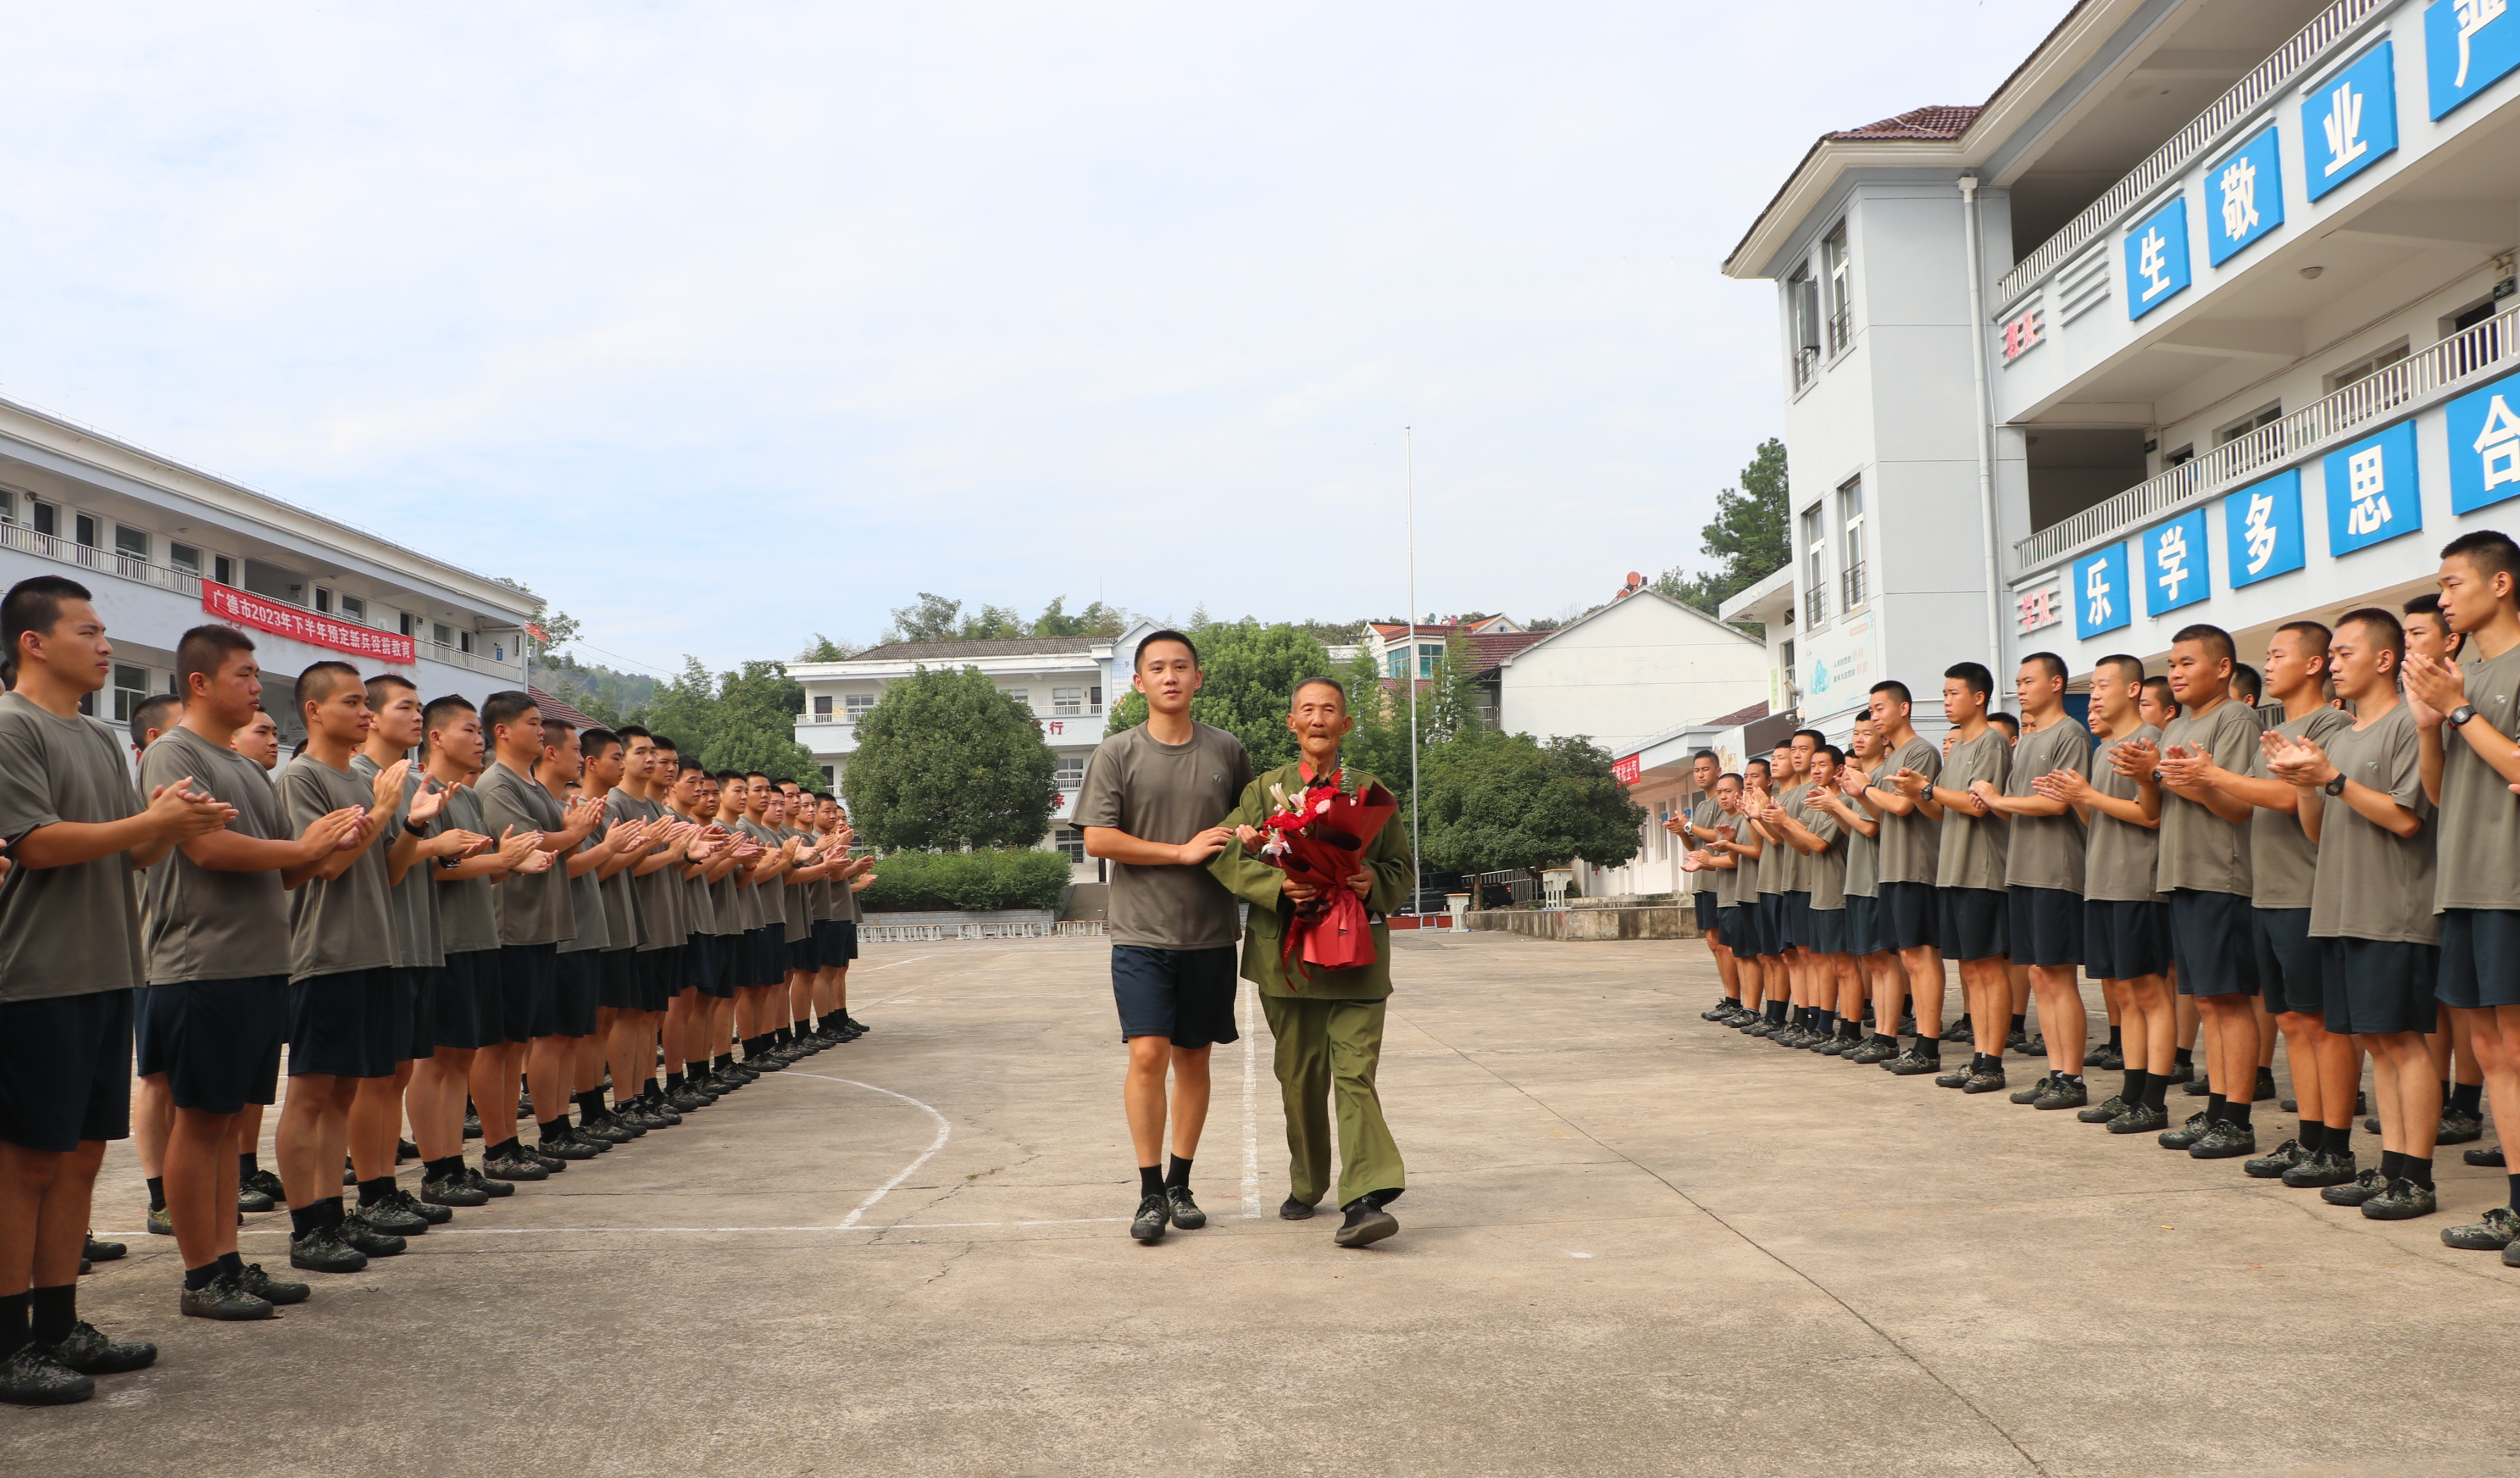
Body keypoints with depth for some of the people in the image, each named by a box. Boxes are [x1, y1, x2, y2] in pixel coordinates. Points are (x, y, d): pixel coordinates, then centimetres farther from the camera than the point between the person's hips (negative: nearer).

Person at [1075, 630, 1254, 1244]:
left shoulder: (1227, 751, 7)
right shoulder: (1116, 754, 0)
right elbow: (1097, 839, -7)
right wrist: (1183, 851, -12)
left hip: (1211, 934, 3)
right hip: (1142, 934, -2)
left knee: (1193, 1057, 9)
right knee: (1148, 1054, -11)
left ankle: (1180, 1183, 21)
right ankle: (1151, 1191, 0)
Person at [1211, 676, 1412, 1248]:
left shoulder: (1371, 792, 10)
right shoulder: (1264, 790, 9)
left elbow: (1401, 871, 11)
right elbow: (1225, 855, -2)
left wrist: (1374, 883, -12)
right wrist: (1279, 884, -18)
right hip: (1286, 954, 1)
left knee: (1355, 1072, -11)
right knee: (1300, 1077, 10)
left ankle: (1365, 1200, -16)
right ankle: (1307, 1184, 27)